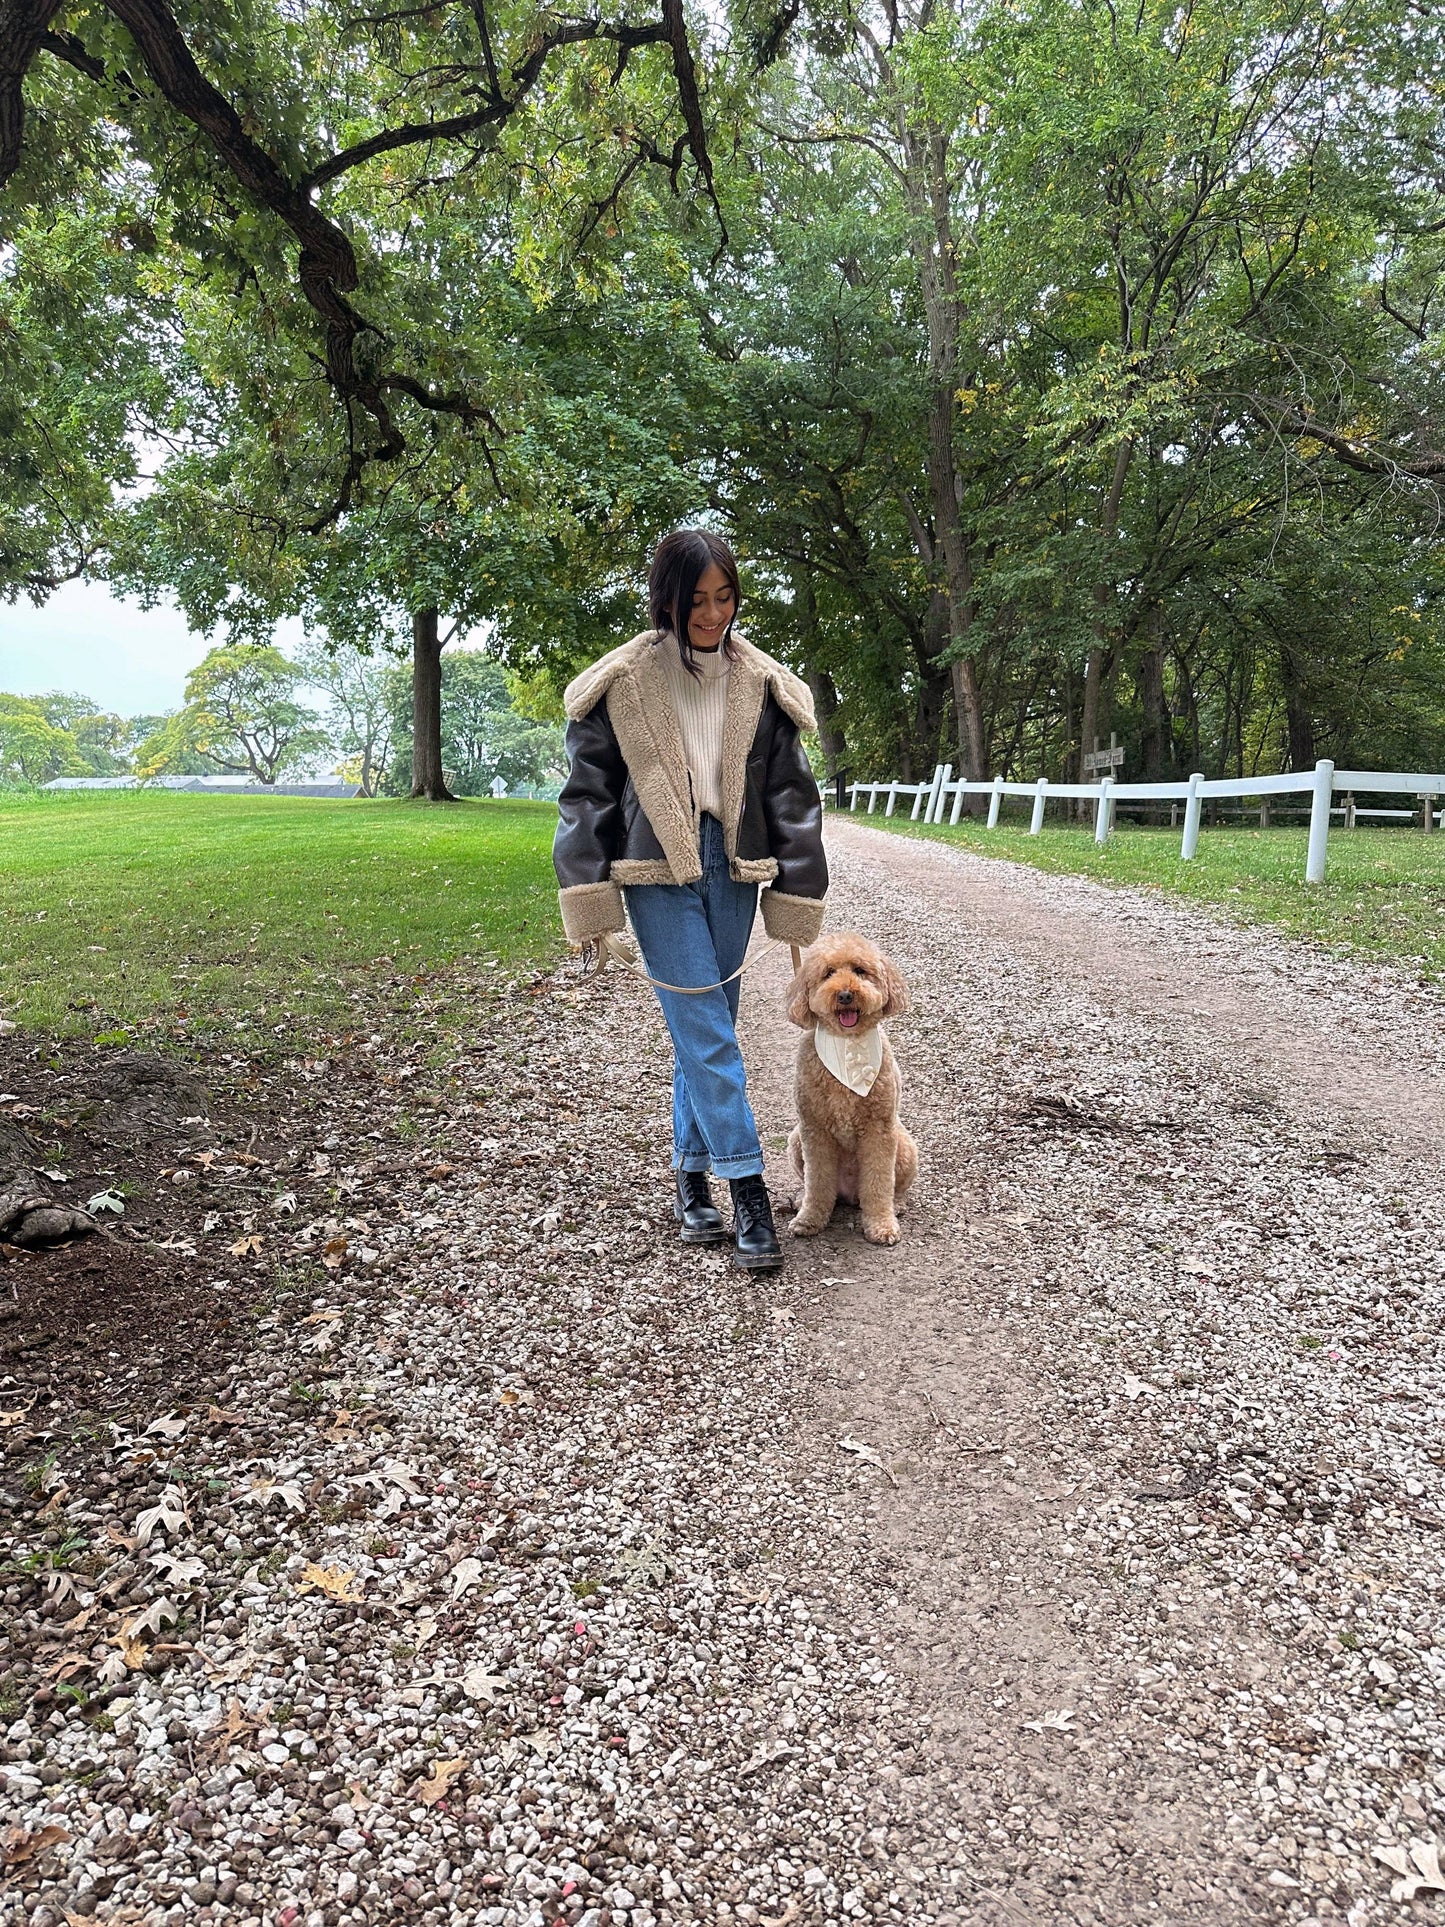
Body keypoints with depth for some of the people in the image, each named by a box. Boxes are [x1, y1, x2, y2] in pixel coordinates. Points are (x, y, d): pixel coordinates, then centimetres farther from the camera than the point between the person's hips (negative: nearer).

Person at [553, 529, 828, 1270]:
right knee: (705, 1029, -7)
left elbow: (791, 793, 7)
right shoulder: (622, 682, -1)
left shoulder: (760, 683, 5)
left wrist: (797, 900, 3)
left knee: (704, 1029, 9)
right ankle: (748, 1188, -2)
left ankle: (691, 1174, 22)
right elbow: (586, 792, 1)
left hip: (732, 871, 3)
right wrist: (589, 898, -6)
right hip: (657, 873, -3)